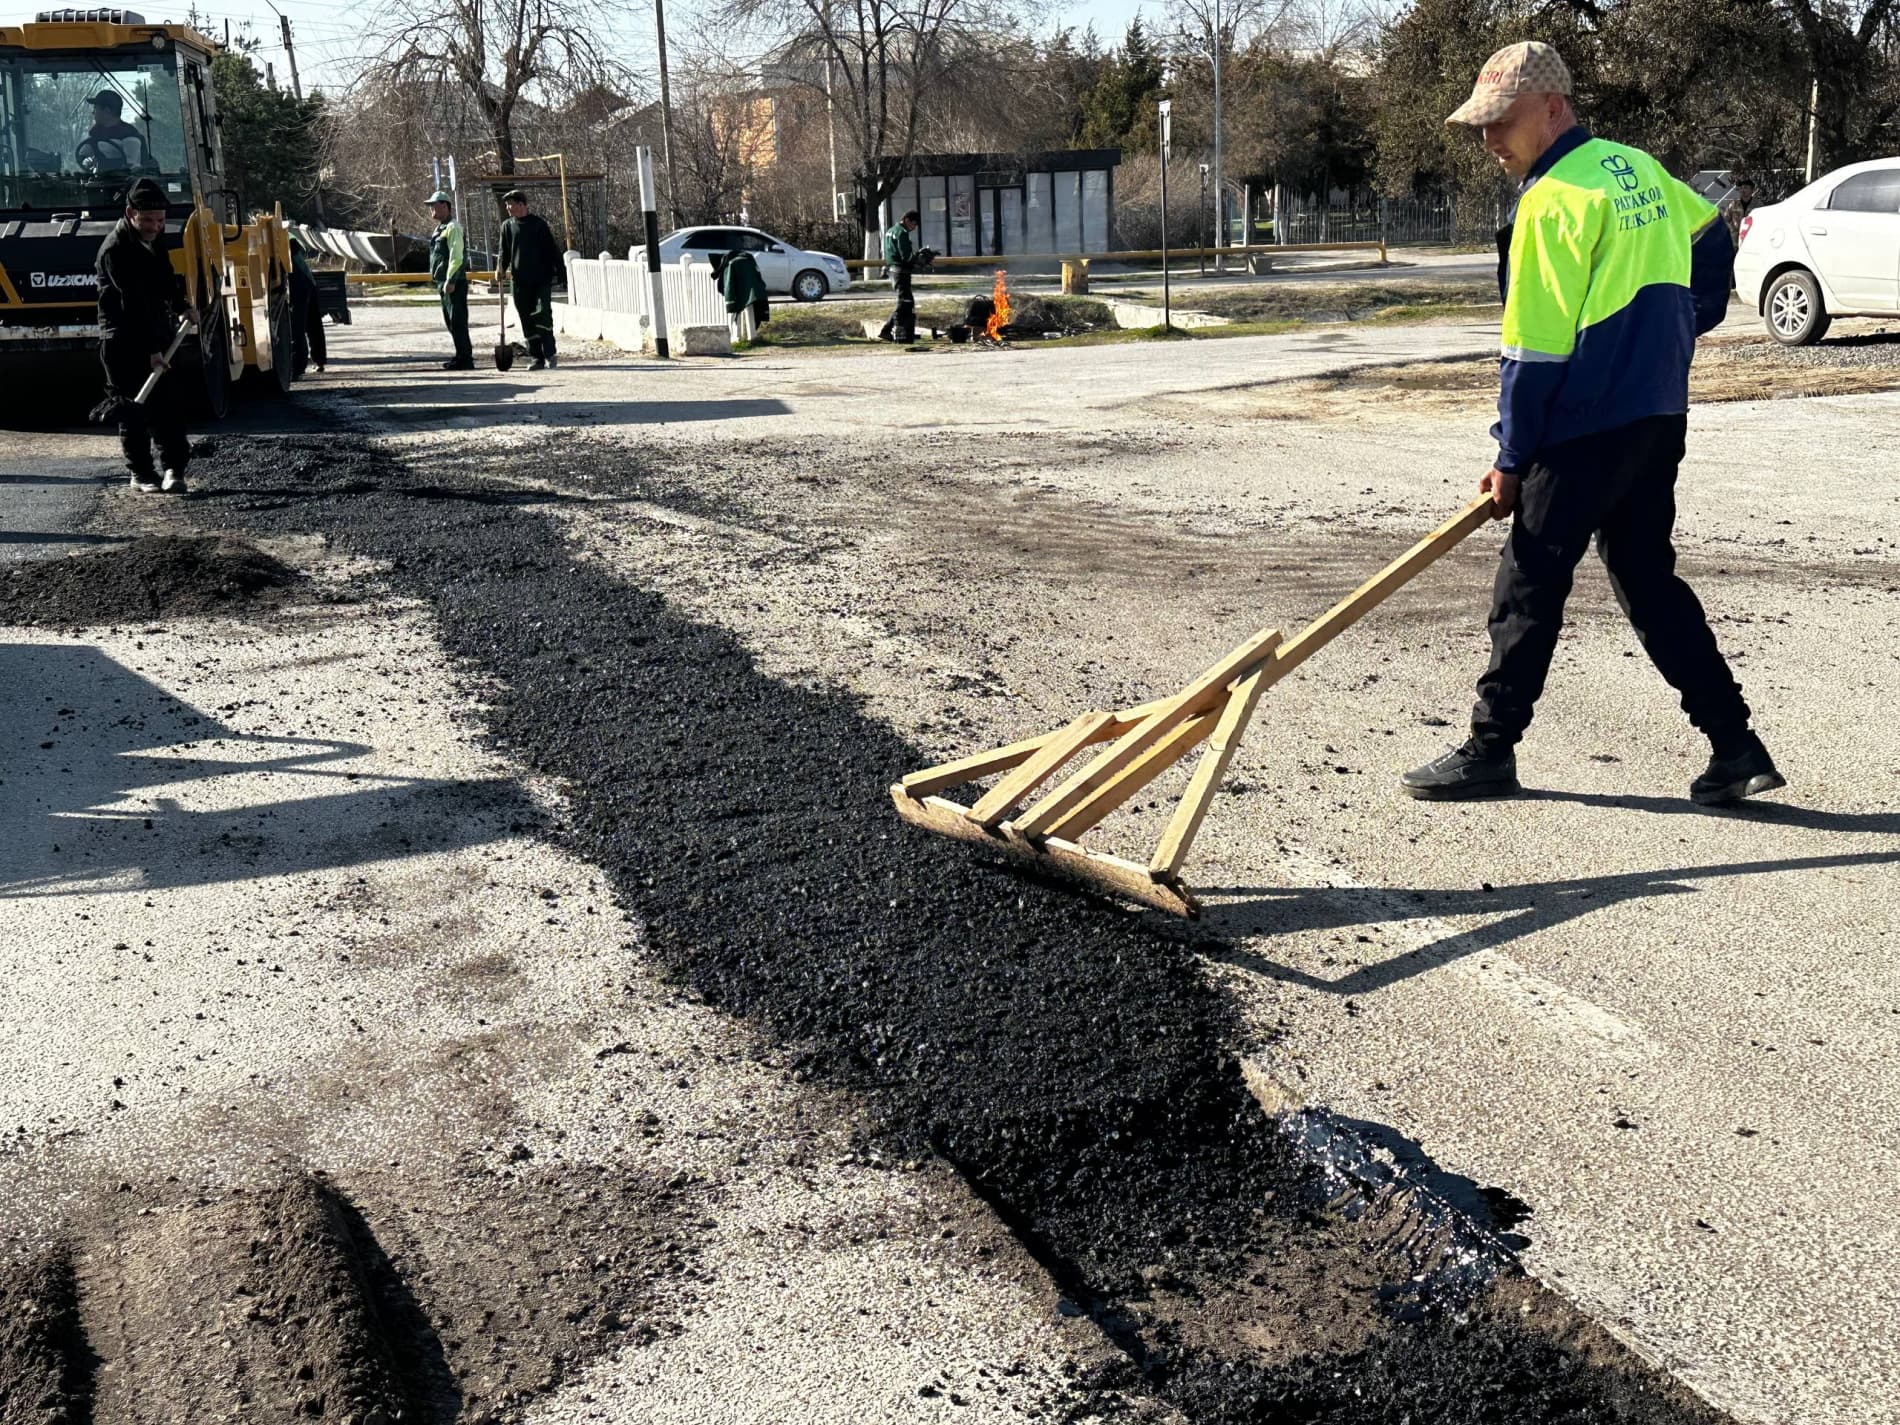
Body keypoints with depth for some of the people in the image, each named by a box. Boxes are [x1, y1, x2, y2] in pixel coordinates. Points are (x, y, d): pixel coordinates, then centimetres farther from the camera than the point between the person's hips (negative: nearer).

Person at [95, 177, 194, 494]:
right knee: (133, 408, -1)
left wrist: (181, 307, 20)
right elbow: (134, 304, -24)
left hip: (156, 331, 7)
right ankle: (141, 473, 6)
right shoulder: (116, 250, -20)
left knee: (167, 402, 1)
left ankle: (173, 468, 4)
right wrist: (152, 349, -26)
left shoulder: (153, 236, 5)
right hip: (124, 340, -7)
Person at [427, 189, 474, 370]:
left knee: (458, 321, -9)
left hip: (454, 282, -10)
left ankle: (465, 359, -7)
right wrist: (435, 274, 21)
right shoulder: (440, 228, 18)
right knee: (450, 320, 13)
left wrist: (450, 280, -24)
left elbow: (456, 256, -20)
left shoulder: (452, 227, -13)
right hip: (443, 282, 10)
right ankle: (461, 355, 20)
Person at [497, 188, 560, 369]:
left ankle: (549, 353, -3)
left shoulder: (539, 223, 1)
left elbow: (552, 248, 3)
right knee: (527, 321, 3)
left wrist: (560, 270, -2)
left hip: (542, 278, -3)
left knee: (543, 314, -12)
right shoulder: (507, 226, 10)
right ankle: (536, 357, 9)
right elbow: (504, 252, 14)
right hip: (520, 281, 3)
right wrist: (501, 268, 0)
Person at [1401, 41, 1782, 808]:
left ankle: (1490, 750, 11)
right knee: (1650, 581, 14)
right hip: (1659, 420, 9)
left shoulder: (1552, 200, -15)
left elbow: (1536, 348, -16)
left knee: (1529, 584, 2)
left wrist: (1510, 459, -9)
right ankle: (1736, 748, 13)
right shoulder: (1638, 168, 11)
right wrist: (1678, 335, 27)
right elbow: (1713, 243, 24)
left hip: (1587, 432, -9)